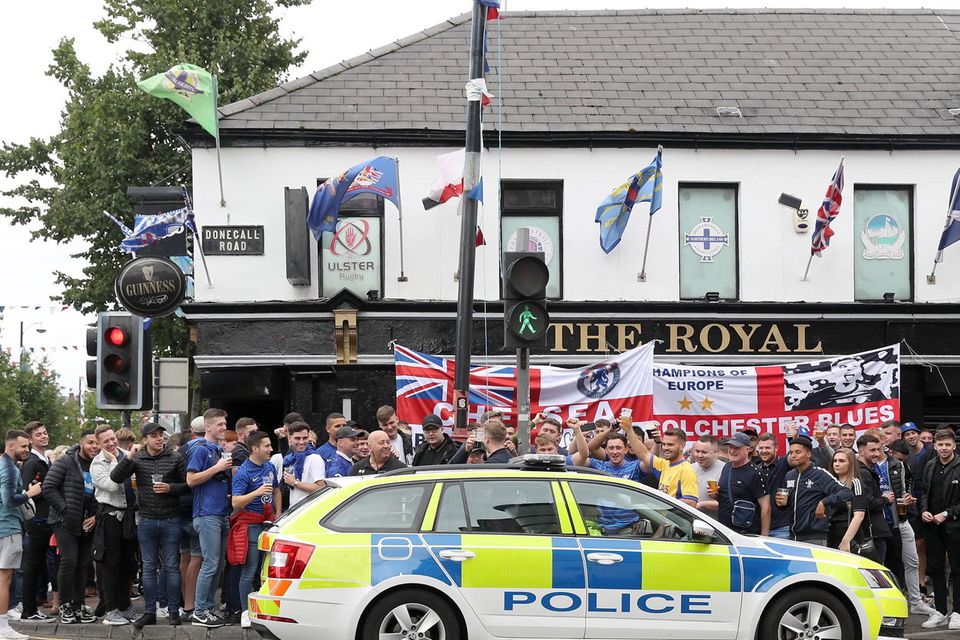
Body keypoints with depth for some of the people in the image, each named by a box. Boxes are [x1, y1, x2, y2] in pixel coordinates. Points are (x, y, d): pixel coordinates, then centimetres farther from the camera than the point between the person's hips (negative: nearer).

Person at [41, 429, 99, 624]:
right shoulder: (66, 463, -6)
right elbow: (48, 488, -10)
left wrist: (96, 516, 0)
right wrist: (65, 509, -13)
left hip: (87, 524, 5)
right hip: (65, 521, -5)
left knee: (83, 564, 7)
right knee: (69, 561, -12)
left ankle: (78, 605, 15)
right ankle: (65, 606, -2)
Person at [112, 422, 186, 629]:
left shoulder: (175, 459, 0)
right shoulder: (137, 459, 2)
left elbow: (188, 484, 1)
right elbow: (116, 478, -9)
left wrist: (170, 488, -15)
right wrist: (129, 457, -20)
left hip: (171, 520, -2)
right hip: (147, 521, 2)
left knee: (171, 566, 3)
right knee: (148, 568, 7)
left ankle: (173, 611, 9)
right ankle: (150, 612, 13)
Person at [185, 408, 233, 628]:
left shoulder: (222, 451, 18)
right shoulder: (201, 449, -6)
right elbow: (191, 480, -14)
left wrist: (230, 470, 10)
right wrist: (217, 468, -15)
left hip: (222, 514, 8)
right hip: (207, 514, -8)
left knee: (218, 565, 10)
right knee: (210, 564, -10)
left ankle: (209, 608, 16)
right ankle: (199, 612, -7)